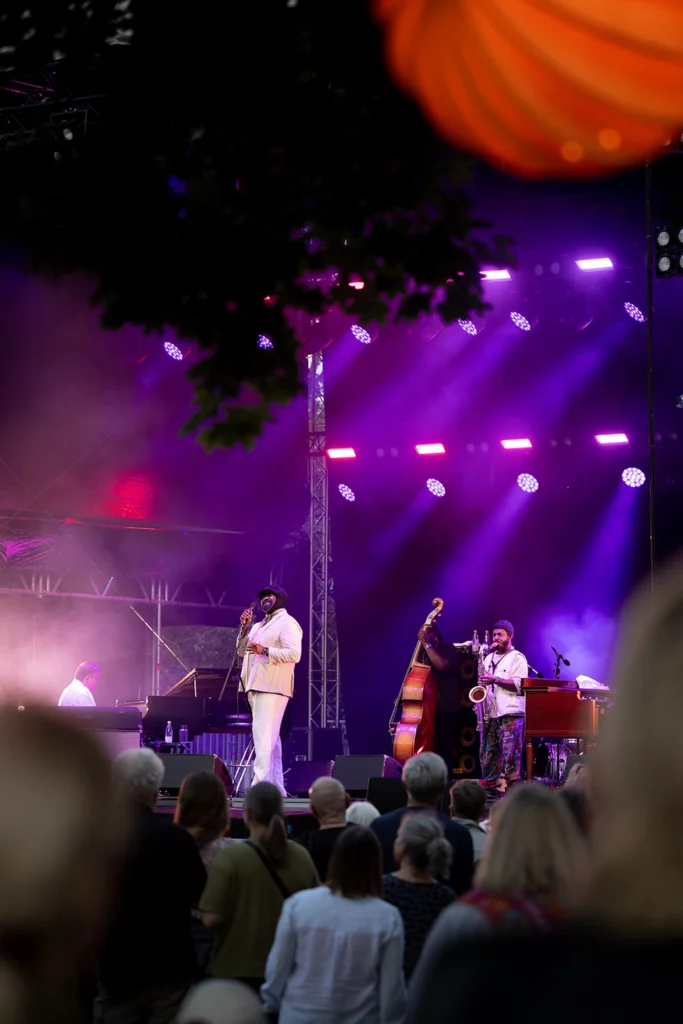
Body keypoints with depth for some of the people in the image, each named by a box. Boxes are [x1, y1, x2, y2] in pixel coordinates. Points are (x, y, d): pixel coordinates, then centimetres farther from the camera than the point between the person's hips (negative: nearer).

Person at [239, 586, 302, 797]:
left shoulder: (287, 623, -4)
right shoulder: (260, 626, 23)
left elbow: (294, 653, -16)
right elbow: (241, 651, 21)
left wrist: (265, 651, -23)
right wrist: (245, 628, 7)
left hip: (272, 688, -9)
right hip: (256, 686, 9)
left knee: (264, 736, -17)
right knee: (270, 738, 10)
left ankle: (261, 785, -25)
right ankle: (276, 786, 12)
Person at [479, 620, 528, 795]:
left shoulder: (517, 658, 0)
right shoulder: (489, 658, 21)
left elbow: (519, 685, -10)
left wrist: (495, 679, -17)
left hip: (510, 714, -7)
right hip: (490, 714, 7)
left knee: (510, 755, -9)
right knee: (487, 753, 5)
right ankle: (491, 787, 11)